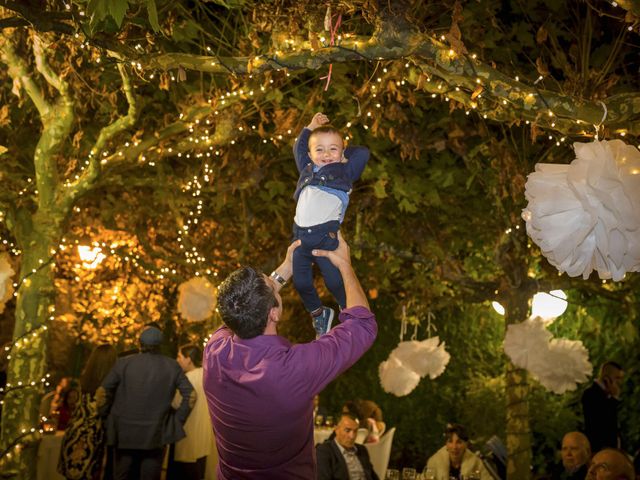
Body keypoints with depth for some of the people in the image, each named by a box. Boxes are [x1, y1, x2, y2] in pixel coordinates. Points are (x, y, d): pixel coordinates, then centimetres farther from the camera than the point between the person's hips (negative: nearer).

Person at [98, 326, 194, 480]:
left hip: (124, 434, 0)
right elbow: (189, 394, -2)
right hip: (155, 435, 0)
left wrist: (106, 417, 9)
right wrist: (178, 420, 5)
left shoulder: (123, 363, -2)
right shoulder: (172, 366, 1)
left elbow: (104, 392, -3)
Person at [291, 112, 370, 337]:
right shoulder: (307, 169, 21)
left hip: (325, 235, -4)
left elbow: (363, 153, 7)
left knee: (334, 280, -4)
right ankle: (318, 313, 33)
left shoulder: (344, 171, 10)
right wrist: (311, 127, 33)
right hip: (300, 234, 5)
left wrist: (343, 156, 16)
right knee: (300, 282, 10)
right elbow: (298, 148, 36)